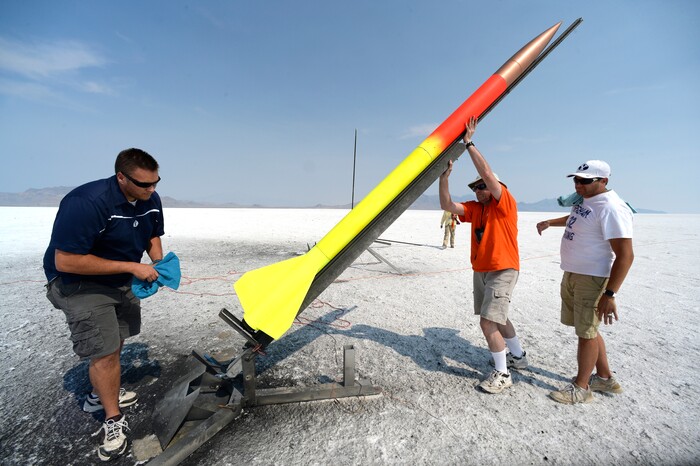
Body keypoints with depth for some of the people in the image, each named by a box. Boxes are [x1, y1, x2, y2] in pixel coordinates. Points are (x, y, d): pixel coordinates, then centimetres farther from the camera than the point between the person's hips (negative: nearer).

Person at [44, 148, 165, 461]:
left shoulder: (150, 200, -9)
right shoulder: (86, 203, -31)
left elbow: (153, 235, 8)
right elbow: (65, 262, -30)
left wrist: (159, 264, -11)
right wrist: (132, 266, -31)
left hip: (120, 281, 7)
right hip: (78, 283, -7)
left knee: (114, 342, 18)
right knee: (104, 351, -6)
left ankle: (99, 396, 42)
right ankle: (113, 421, 14)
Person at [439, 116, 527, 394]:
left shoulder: (505, 203, -11)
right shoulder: (474, 208, 8)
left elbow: (487, 173, -23)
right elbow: (447, 206, -3)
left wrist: (469, 143, -20)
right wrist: (444, 176, -10)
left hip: (503, 271, -8)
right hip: (480, 271, 8)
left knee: (488, 322, -12)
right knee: (497, 318, 21)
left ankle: (502, 374, 7)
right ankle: (518, 357, 43)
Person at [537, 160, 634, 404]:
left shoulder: (611, 208, -21)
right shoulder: (586, 200, 9)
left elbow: (625, 255, -25)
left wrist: (610, 294, -27)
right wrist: (550, 222, 26)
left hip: (592, 280, -9)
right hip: (572, 275, 10)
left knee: (586, 332, 2)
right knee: (586, 328, 19)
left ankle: (581, 387, 18)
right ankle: (605, 378, 36)